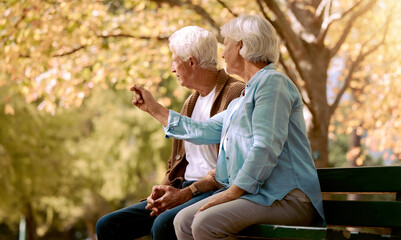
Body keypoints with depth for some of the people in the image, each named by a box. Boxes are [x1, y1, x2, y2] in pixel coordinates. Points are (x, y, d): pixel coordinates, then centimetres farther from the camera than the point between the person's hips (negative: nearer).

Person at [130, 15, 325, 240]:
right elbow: (203, 131, 29)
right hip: (252, 194, 10)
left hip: (284, 198, -10)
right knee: (184, 221, -3)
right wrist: (153, 107, 35)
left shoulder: (272, 82, -8)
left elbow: (266, 148, -18)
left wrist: (231, 192, -18)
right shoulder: (242, 100, 24)